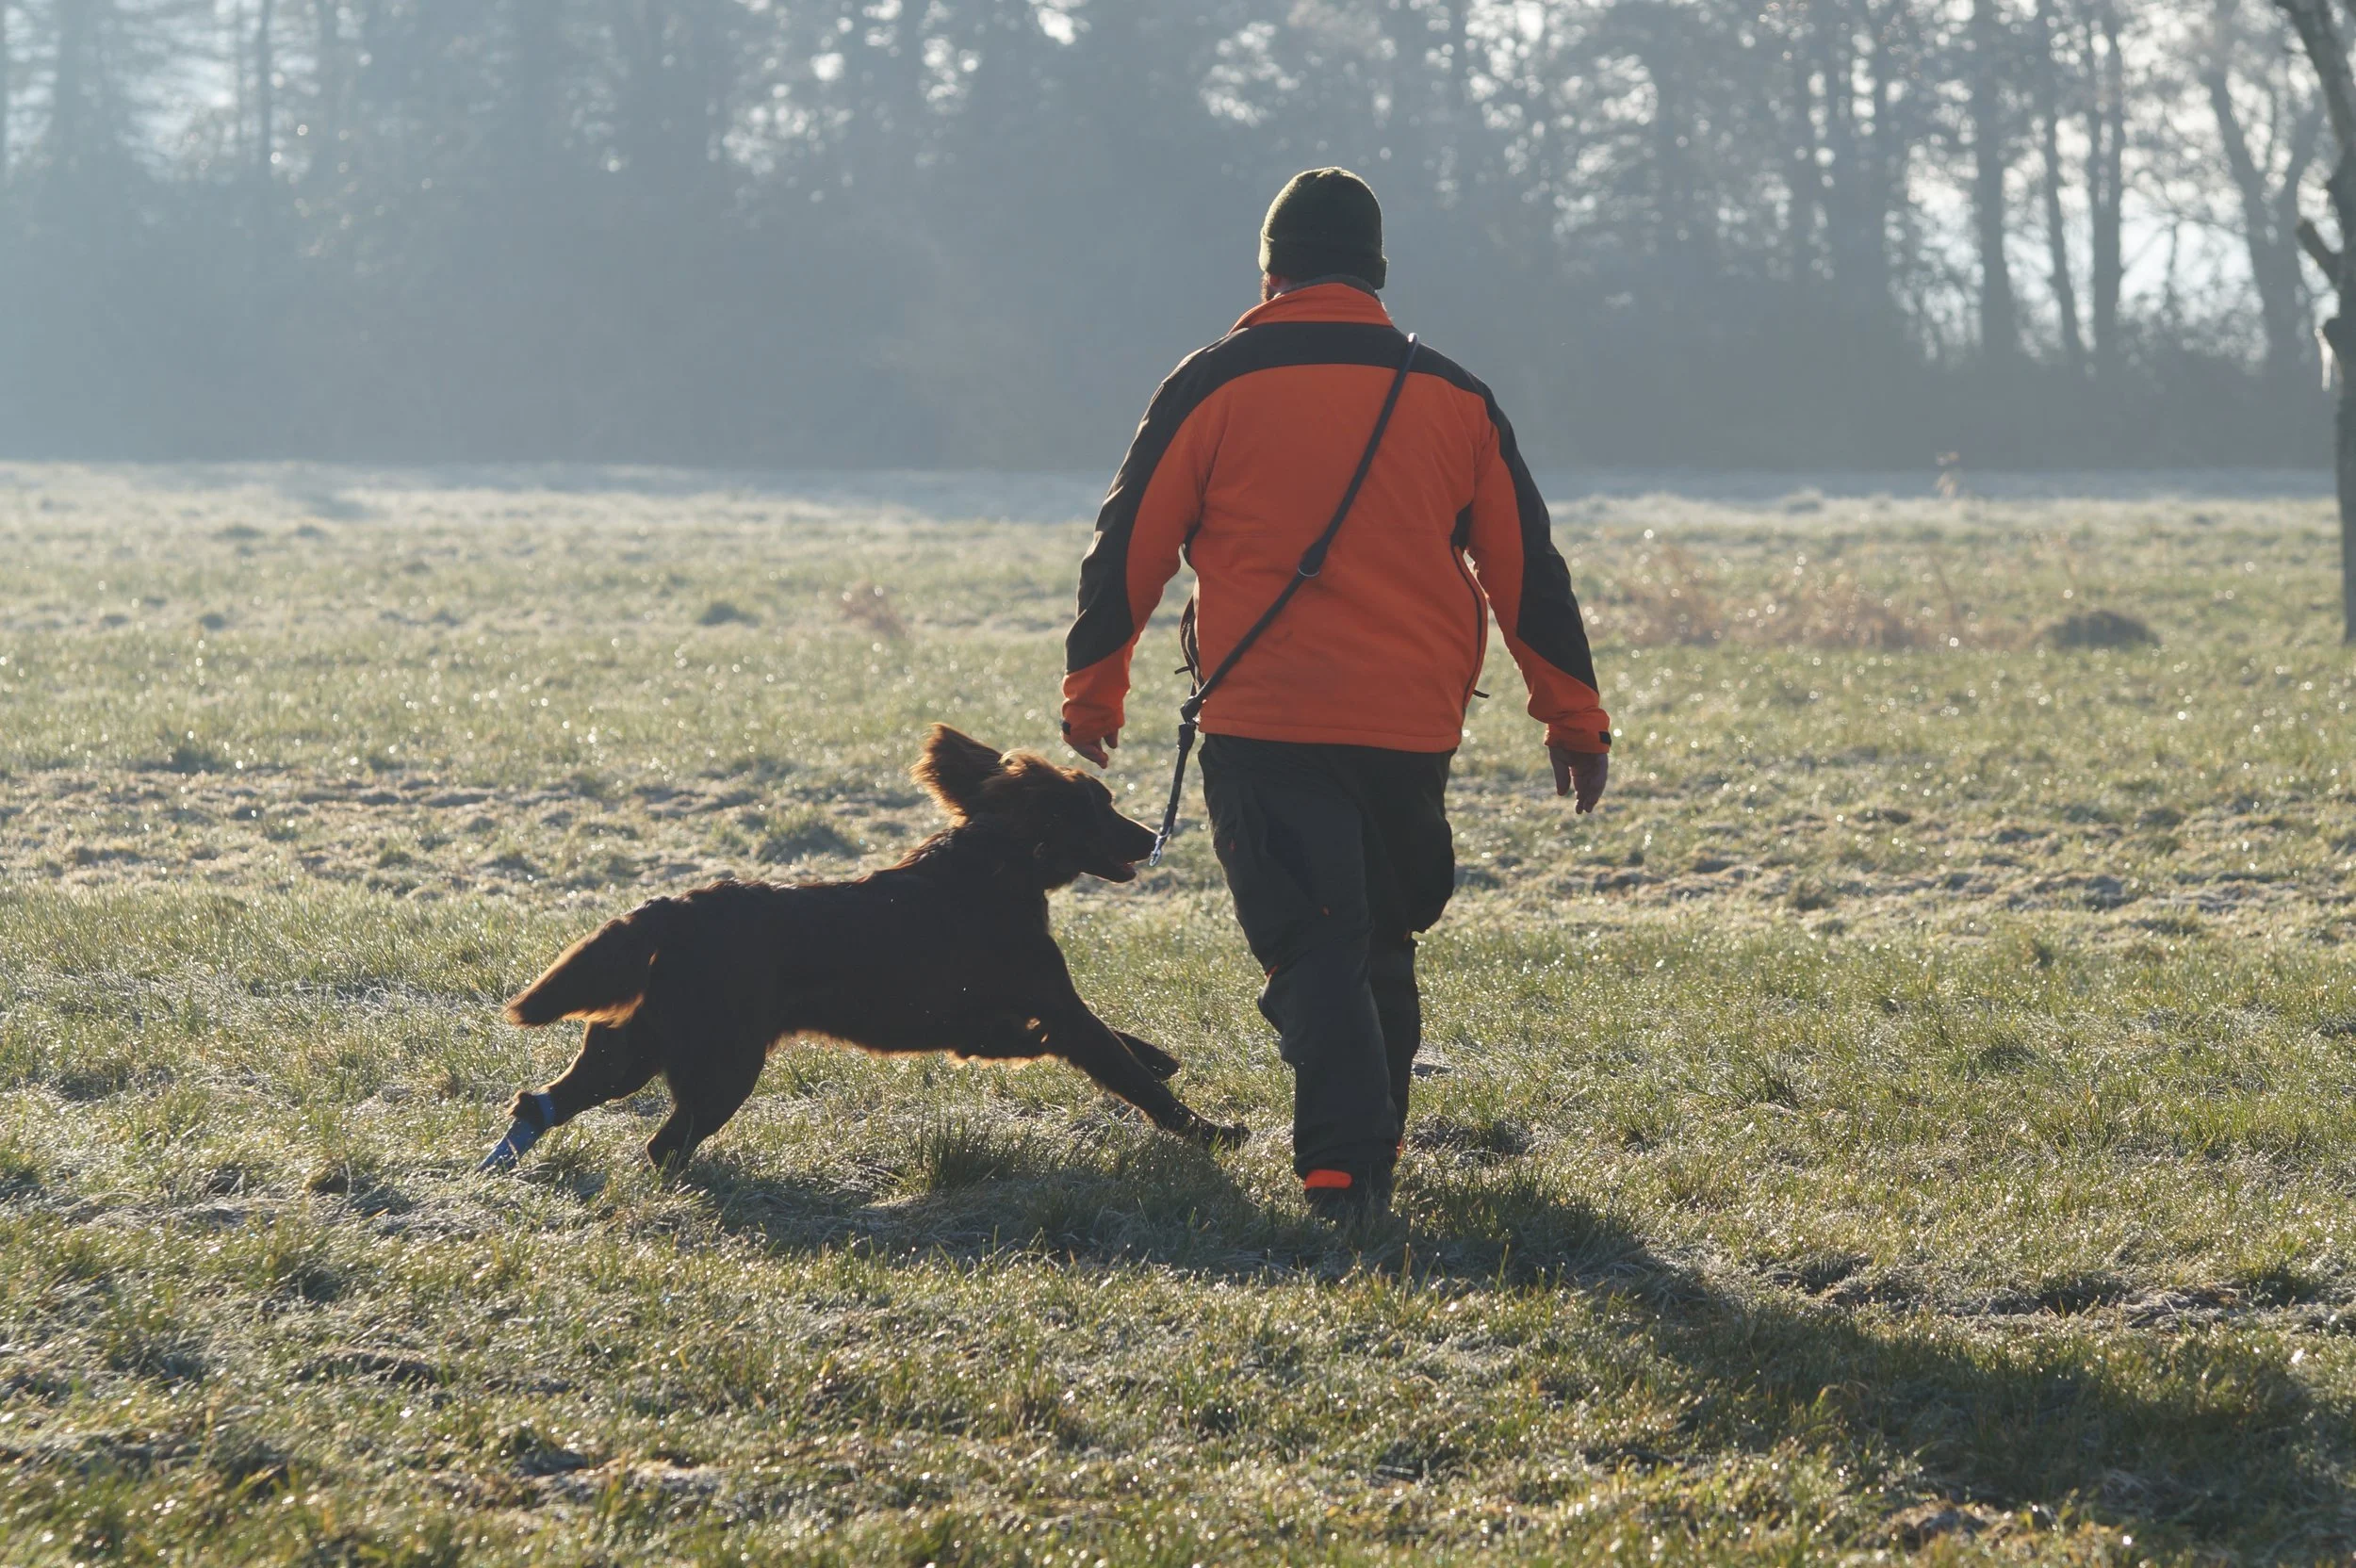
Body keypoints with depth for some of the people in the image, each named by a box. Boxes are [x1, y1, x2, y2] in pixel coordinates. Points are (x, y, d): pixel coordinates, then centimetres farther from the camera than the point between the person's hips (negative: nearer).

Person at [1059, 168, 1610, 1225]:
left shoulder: (1213, 388, 0)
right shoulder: (1451, 397, 9)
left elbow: (1129, 549, 3)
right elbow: (1528, 569, 12)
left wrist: (1092, 691, 16)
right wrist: (1575, 716, 18)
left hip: (1265, 725, -3)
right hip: (1414, 730, 3)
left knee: (1311, 949, -5)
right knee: (1381, 946, 19)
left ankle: (1340, 1171, -20)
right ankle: (1373, 1161, 25)